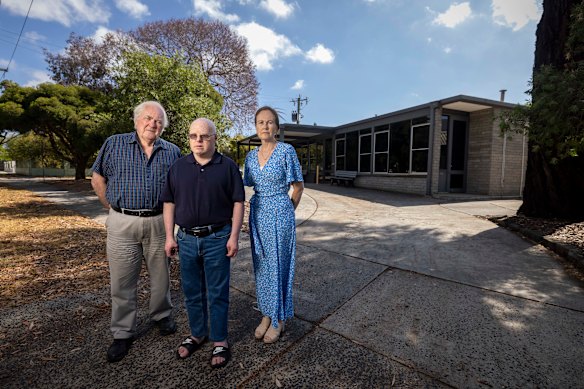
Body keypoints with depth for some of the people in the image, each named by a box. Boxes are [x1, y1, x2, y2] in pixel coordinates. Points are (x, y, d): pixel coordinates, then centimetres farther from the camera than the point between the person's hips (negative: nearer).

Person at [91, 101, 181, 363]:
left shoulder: (172, 152, 6)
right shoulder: (114, 144, 4)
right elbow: (98, 179, 8)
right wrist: (114, 209, 3)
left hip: (158, 222, 1)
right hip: (122, 223, 0)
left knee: (160, 276, 14)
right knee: (122, 282, 9)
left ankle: (162, 316, 36)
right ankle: (123, 333, 26)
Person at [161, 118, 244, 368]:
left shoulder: (228, 166, -3)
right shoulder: (178, 167, 6)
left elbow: (238, 202, -5)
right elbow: (169, 203, 9)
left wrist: (234, 237, -10)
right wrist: (169, 236, 5)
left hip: (217, 238, -3)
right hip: (187, 239, 4)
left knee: (217, 293, 8)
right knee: (192, 291, 17)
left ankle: (220, 341, 26)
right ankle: (197, 334, 38)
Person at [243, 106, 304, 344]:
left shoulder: (286, 151, -8)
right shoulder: (251, 156, 8)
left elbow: (298, 186, -3)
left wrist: (287, 211, 6)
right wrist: (254, 214, 14)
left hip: (279, 214, -5)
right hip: (257, 214, 6)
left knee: (278, 265, 4)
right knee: (261, 266, 13)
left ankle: (278, 320, 24)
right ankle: (266, 315, 32)